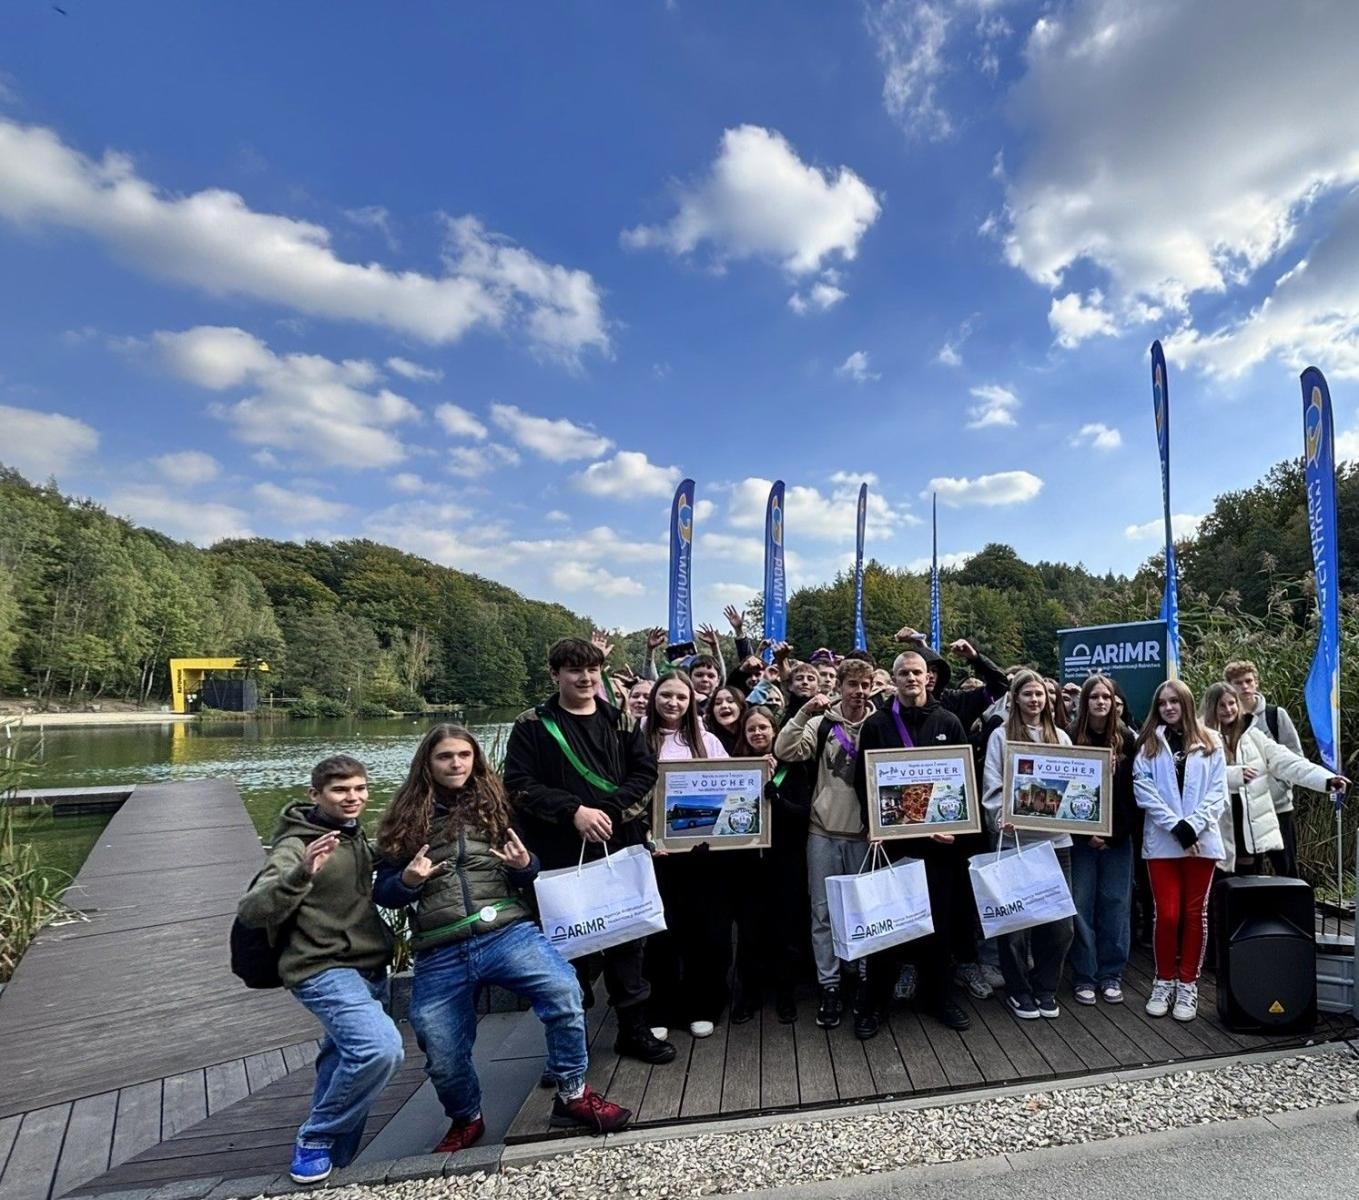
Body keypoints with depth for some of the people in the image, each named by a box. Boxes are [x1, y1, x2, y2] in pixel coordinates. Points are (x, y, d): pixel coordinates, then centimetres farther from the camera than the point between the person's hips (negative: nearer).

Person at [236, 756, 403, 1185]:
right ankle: (315, 1138, -2)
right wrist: (299, 875, -42)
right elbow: (251, 912, -27)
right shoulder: (296, 846, -15)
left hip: (369, 968, 8)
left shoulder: (355, 835, 8)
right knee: (380, 1049, -25)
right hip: (325, 970, -8)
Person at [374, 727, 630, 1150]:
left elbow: (531, 867, 13)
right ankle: (466, 1120, 41)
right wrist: (408, 881, -11)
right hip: (440, 954, 1)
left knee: (564, 991, -25)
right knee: (442, 1057, 8)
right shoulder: (406, 818, 8)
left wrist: (525, 864, -11)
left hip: (508, 932, -1)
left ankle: (572, 1096, -4)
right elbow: (382, 892, 10)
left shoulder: (495, 804, 9)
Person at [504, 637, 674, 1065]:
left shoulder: (622, 722, 8)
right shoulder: (532, 726, 0)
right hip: (561, 855, -3)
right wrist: (574, 811, -18)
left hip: (621, 847, 3)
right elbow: (519, 785, -8)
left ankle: (634, 1029, 28)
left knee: (628, 937, 12)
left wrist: (606, 809, -13)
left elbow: (645, 773, 2)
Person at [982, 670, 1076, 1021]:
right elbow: (992, 786, -5)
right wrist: (1001, 818, -20)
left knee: (1058, 920, 6)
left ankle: (1045, 987, 25)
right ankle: (1018, 990, 20)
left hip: (1055, 839, 4)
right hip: (1016, 839, -3)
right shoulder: (1001, 736, 0)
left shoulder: (1060, 737, 12)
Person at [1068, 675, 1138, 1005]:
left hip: (1117, 837, 1)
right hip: (1080, 836, -1)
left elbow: (1132, 791, 2)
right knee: (1082, 905, 1)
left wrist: (1117, 833, -7)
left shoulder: (1126, 739, 3)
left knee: (1115, 905, 6)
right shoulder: (1071, 738, -2)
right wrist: (1086, 833, -9)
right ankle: (1083, 976, 12)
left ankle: (1111, 974, 19)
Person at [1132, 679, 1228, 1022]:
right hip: (1161, 841, -1)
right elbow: (1143, 789, -4)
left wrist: (1192, 825, -12)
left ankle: (1188, 985, 18)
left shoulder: (1210, 743, 7)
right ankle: (1164, 981, 17)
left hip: (1201, 839, 1)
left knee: (1195, 913, 7)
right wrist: (1174, 825, -14)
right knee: (1167, 914, 0)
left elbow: (1218, 791, 1)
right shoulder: (1148, 744, 5)